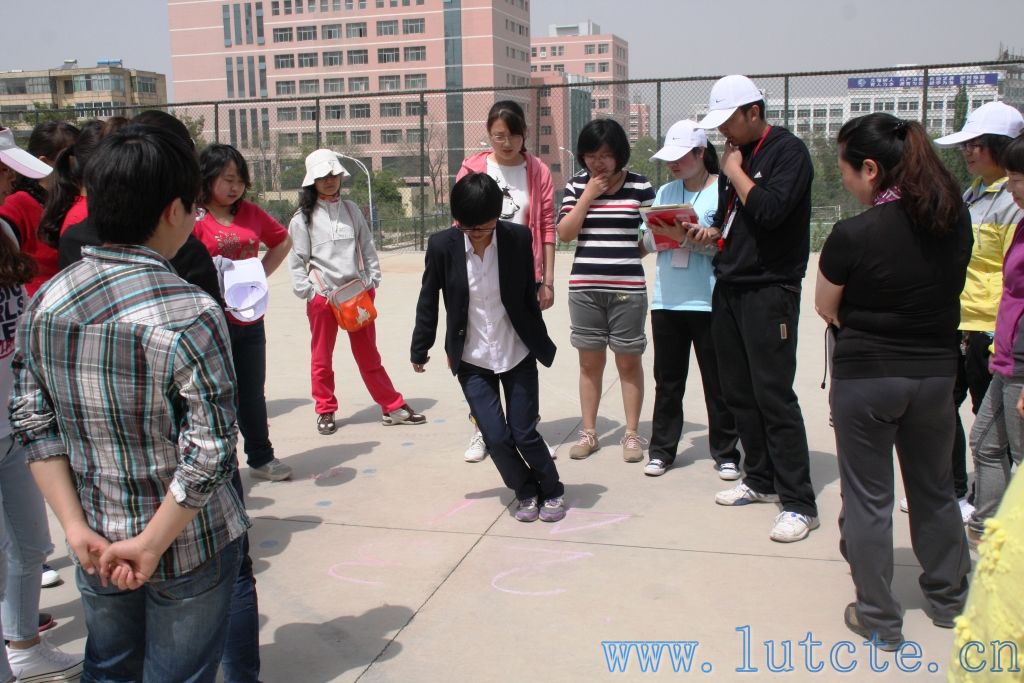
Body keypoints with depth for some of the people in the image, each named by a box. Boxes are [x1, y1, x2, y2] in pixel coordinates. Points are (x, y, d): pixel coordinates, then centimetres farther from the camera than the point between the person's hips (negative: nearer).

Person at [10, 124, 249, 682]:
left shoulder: (45, 301, -5)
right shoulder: (189, 314, -24)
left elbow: (34, 424, -3)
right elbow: (209, 452, -24)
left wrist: (76, 528, -3)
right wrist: (150, 545, -14)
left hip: (95, 544, 5)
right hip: (188, 549, -5)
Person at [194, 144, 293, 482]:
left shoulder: (251, 213, 7)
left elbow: (282, 241, 20)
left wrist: (261, 274, 9)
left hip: (249, 319, 5)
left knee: (252, 393, 17)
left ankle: (261, 457, 31)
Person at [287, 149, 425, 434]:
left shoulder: (351, 210, 9)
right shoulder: (304, 217, -1)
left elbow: (367, 248, 11)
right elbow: (297, 259, -2)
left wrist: (373, 280, 3)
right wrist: (306, 291, -9)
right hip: (322, 295, -2)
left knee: (368, 355, 10)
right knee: (322, 357, 9)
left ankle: (393, 407, 14)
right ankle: (325, 411, 22)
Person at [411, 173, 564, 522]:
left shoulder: (518, 238, -12)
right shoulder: (442, 245, -12)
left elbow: (529, 296, 0)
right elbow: (428, 301, 0)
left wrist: (541, 345, 9)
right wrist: (420, 349, 7)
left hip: (517, 354, 0)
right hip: (472, 360, 1)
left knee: (524, 433, 1)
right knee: (496, 437, -3)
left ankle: (552, 490, 28)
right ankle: (525, 492, 25)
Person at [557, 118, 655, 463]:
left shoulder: (640, 186, 0)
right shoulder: (576, 186, 5)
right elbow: (565, 233, -3)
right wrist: (588, 195, -9)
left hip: (628, 288, -2)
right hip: (584, 288, 2)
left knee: (629, 360, 5)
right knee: (590, 361, 10)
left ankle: (632, 433, 16)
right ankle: (588, 432, 20)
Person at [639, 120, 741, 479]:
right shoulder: (665, 191, 13)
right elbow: (647, 243, 11)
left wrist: (685, 237, -21)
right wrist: (658, 235, -10)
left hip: (708, 301, -4)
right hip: (666, 300, 5)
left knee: (718, 382, 5)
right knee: (667, 381, 11)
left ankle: (726, 454, 17)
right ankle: (661, 450, 21)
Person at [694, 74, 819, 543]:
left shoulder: (788, 151, -8)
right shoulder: (736, 154, 15)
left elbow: (770, 210, -24)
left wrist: (735, 172, -11)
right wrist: (713, 233, 4)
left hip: (769, 290, -8)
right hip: (729, 288, 8)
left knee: (773, 395, -9)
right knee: (738, 392, 12)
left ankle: (798, 503, -1)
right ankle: (761, 480, 26)